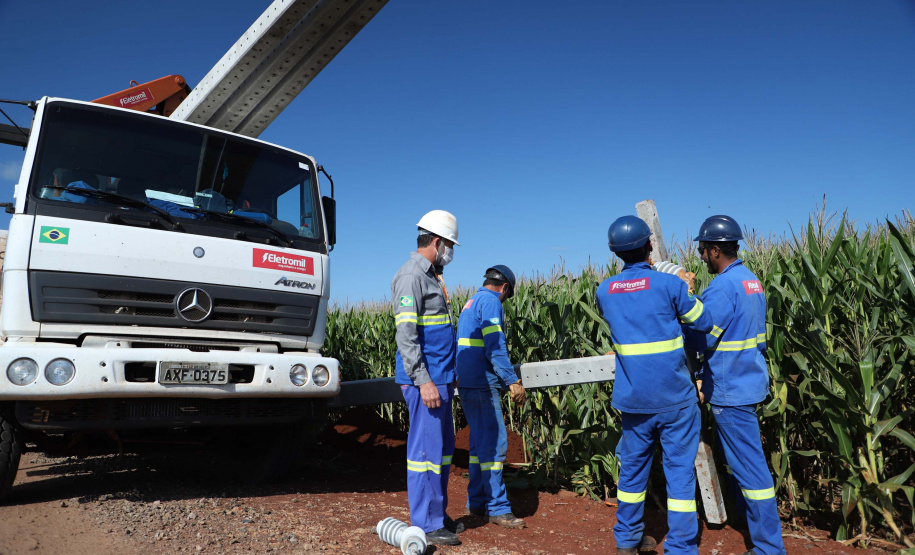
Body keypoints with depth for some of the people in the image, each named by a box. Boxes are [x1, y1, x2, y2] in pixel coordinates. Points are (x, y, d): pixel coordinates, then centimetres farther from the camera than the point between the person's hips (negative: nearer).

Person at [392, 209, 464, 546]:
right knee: (426, 449, -3)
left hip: (439, 378, 10)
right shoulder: (411, 277, -13)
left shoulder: (430, 277, 18)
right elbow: (406, 335, -20)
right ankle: (426, 525, 7)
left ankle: (438, 515, 27)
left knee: (443, 448, 15)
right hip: (424, 379, -10)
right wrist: (423, 380, -23)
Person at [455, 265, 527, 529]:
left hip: (467, 383, 10)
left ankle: (476, 502, 21)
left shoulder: (471, 302, 20)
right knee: (494, 443, -6)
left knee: (480, 442, 15)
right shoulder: (491, 301, -9)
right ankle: (497, 507, -2)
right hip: (482, 383, -10)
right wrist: (513, 381, -17)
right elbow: (495, 346, -18)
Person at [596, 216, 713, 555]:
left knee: (633, 467, 16)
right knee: (680, 470, 6)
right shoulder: (669, 284, -11)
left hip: (633, 399, 4)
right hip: (674, 398, -4)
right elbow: (704, 324, 0)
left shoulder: (604, 291, 1)